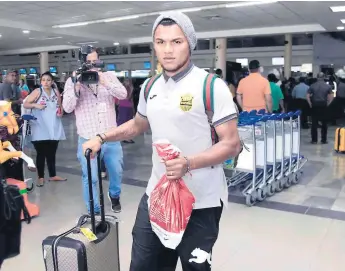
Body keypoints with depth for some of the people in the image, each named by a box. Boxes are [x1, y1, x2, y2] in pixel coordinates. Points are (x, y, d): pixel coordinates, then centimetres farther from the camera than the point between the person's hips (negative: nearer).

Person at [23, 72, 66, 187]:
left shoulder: (56, 92, 7)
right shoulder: (37, 92, -4)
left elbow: (60, 106, 19)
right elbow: (25, 104, -4)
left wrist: (60, 112, -1)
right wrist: (35, 105, -21)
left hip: (54, 128, 4)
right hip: (40, 129, -4)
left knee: (51, 153, 13)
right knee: (41, 153, 3)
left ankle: (53, 175, 26)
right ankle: (41, 177, 14)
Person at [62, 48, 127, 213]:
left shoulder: (109, 76, 5)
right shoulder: (72, 81, 1)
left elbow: (123, 94, -9)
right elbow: (67, 108, -6)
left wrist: (105, 83, -22)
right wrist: (77, 87, -19)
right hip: (88, 139, -2)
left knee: (116, 171, 18)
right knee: (90, 178, 4)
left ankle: (114, 195, 48)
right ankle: (94, 211, 23)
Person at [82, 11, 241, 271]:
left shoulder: (211, 86, -13)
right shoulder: (150, 87, 6)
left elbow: (232, 144, -14)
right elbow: (137, 125, 24)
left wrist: (189, 163, -28)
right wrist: (101, 138, 12)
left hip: (201, 202, -5)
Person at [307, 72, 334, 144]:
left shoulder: (312, 86, -1)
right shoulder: (328, 86, 0)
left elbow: (308, 96, -5)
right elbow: (331, 97, -4)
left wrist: (310, 104, 3)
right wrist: (327, 104, 6)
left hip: (314, 106, 0)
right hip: (324, 106, 0)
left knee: (314, 123, 4)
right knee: (324, 123, 9)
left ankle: (314, 140, 6)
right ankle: (324, 140, 12)